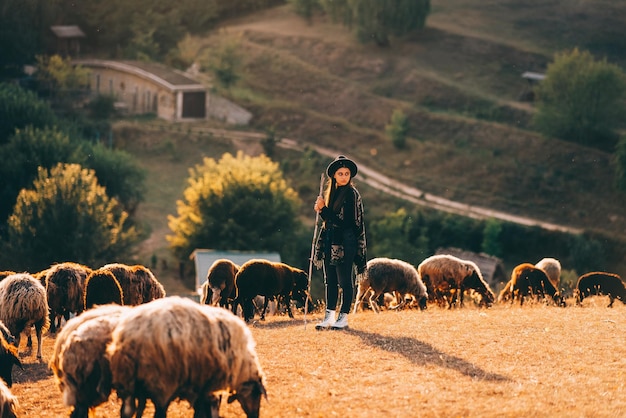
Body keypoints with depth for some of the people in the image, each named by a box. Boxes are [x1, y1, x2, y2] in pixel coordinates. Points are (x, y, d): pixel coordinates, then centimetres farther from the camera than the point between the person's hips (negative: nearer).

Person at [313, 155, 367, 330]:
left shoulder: (351, 194, -11)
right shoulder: (332, 192, 13)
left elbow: (345, 221, -17)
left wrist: (323, 210, -17)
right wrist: (321, 209, -2)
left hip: (344, 243, -8)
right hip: (330, 242, 8)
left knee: (344, 280, -1)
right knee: (330, 281, 9)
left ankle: (343, 317, 6)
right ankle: (329, 316, 13)